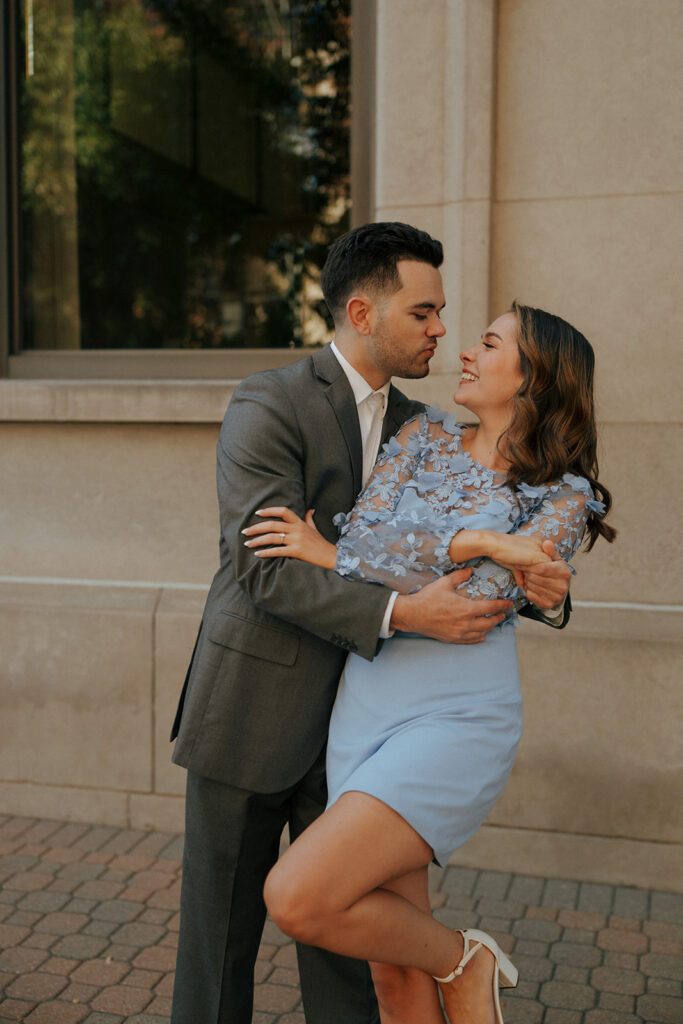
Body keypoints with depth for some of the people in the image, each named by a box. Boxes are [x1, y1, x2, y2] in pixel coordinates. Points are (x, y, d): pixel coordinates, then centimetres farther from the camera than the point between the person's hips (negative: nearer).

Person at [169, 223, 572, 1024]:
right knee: (223, 924, 11)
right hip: (253, 710, -5)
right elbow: (266, 568, -23)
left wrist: (540, 584, -15)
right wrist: (402, 614, -33)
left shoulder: (416, 428, 7)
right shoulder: (267, 406, -14)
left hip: (350, 714, 5)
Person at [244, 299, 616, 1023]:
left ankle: (461, 961, 9)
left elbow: (472, 599, -15)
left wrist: (332, 554, -11)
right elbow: (363, 532, -5)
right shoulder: (425, 436, 8)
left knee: (296, 900, -17)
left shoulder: (564, 495, -3)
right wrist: (471, 540, -17)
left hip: (456, 719, -4)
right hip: (364, 709, 5)